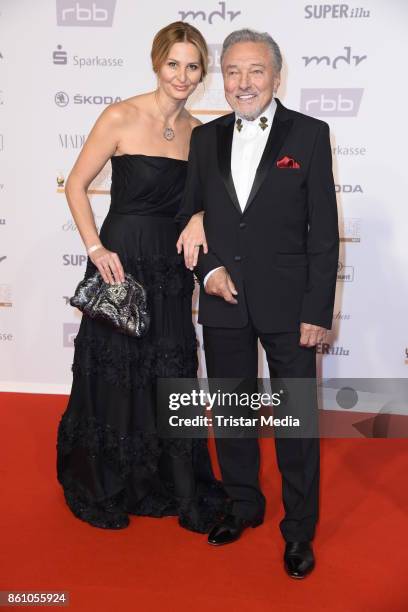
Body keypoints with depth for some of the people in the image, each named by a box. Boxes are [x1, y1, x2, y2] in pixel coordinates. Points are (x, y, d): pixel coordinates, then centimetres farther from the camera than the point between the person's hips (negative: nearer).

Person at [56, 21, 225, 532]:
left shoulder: (198, 132, 6)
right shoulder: (121, 117, -8)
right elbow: (76, 185, -5)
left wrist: (198, 220, -8)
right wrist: (95, 248, -15)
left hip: (172, 267, 4)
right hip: (120, 260, -4)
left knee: (171, 376, 10)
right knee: (113, 375, 7)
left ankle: (175, 488, 28)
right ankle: (102, 490, 29)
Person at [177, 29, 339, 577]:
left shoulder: (309, 134, -3)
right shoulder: (205, 138, 7)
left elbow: (324, 231, -6)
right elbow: (191, 213, 11)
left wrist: (318, 310, -11)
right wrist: (209, 268, -7)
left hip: (287, 304, -3)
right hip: (223, 303, 4)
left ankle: (299, 529, 24)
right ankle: (243, 505, 37)